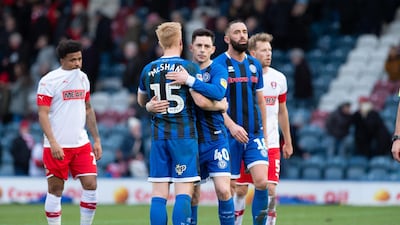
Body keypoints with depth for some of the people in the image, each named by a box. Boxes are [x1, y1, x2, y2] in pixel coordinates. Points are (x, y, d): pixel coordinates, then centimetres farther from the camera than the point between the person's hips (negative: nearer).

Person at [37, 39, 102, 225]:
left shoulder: (83, 78, 11)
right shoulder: (48, 81, -8)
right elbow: (43, 114, -12)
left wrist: (96, 140, 17)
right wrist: (53, 143, -21)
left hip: (81, 144, 5)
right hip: (57, 147, -5)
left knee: (91, 185, -4)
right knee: (55, 190, 0)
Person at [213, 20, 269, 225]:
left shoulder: (255, 65, 12)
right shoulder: (218, 65, -5)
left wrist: (264, 132, 18)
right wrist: (231, 126, -24)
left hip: (254, 134, 4)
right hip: (229, 136, -4)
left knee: (262, 181, -11)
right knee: (229, 187, 0)